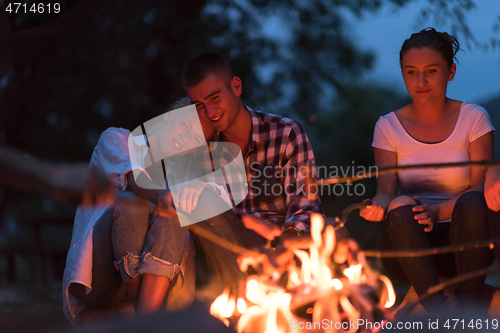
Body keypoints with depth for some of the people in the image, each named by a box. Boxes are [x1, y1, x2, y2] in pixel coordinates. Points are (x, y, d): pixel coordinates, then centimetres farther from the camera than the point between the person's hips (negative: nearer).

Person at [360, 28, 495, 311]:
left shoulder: (474, 118, 3)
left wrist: (438, 211, -23)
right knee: (400, 210, -33)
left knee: (471, 203, -33)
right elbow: (386, 190, -2)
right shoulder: (389, 126, 6)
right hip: (407, 246, 1)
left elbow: (481, 189, -5)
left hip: (462, 242, 0)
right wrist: (378, 206, -27)